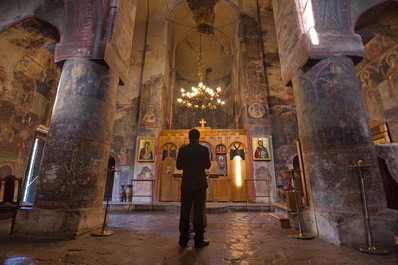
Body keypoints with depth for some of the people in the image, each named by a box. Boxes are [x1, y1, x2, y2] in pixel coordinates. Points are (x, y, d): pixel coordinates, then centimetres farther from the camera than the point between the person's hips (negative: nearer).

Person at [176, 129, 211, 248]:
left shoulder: (182, 150, -2)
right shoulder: (204, 149, -6)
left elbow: (178, 166, 4)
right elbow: (207, 166, 4)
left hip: (186, 184, 2)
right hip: (200, 184, -1)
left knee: (185, 211, 10)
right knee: (198, 211, 5)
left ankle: (183, 239, 18)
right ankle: (199, 240, 13)